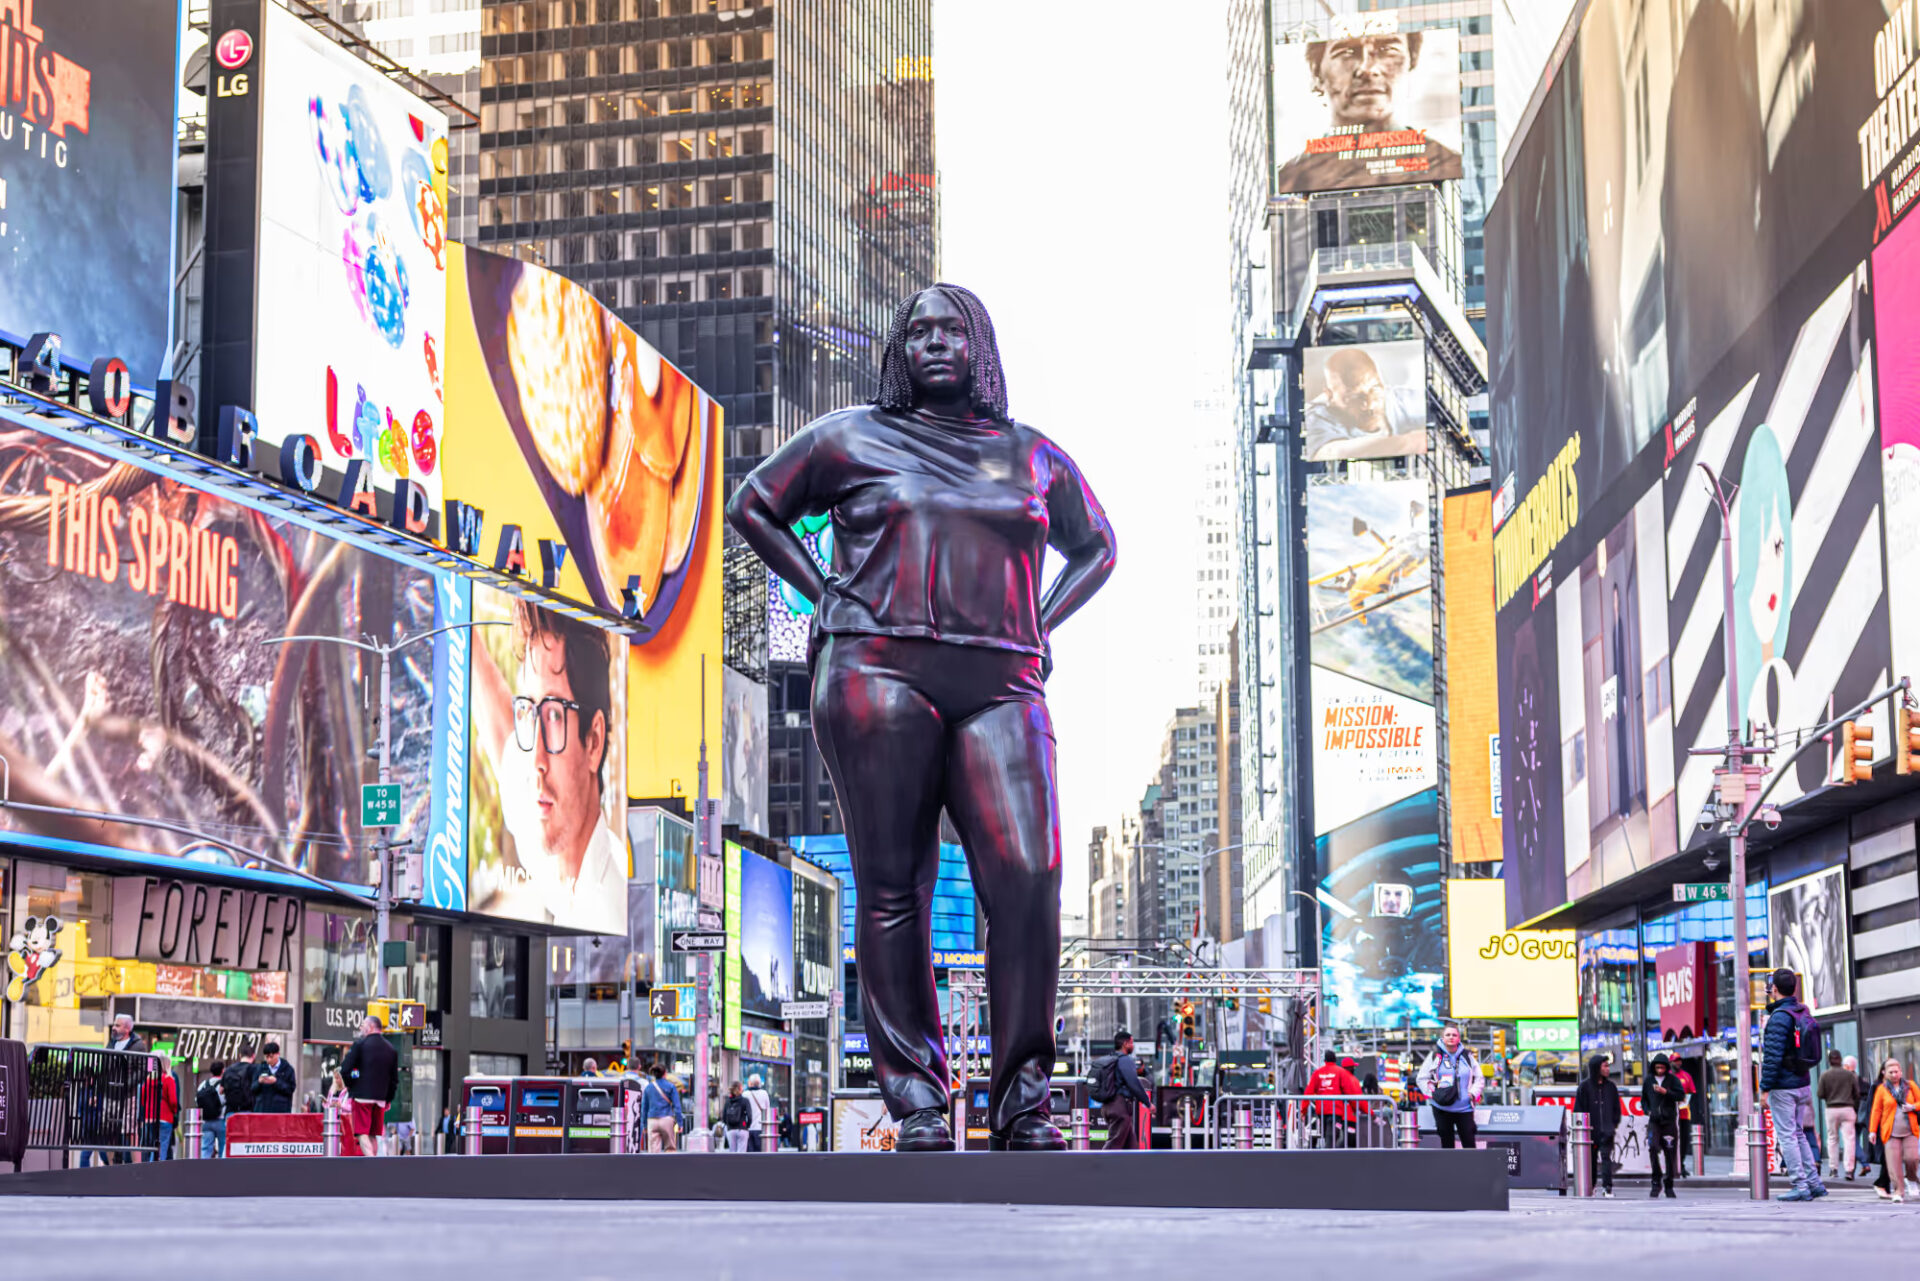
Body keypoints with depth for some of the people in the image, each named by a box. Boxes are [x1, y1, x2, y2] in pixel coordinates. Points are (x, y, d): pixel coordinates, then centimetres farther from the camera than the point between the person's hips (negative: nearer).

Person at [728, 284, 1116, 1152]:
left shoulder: (1032, 455, 20)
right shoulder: (850, 438, 14)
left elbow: (1095, 546, 32)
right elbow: (752, 506, 20)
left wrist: (1037, 628, 15)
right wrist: (829, 600, 8)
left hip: (1000, 689, 1)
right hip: (878, 673, -1)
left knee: (1027, 875, -15)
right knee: (893, 886, -5)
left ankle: (1022, 1101, -8)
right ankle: (915, 1097, 1)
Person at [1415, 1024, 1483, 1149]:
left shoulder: (1467, 1056, 5)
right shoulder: (1435, 1056, 2)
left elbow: (1479, 1078, 12)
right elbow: (1422, 1078, 6)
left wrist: (1473, 1094, -4)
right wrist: (1432, 1094, -7)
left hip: (1464, 1109, 0)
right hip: (1442, 1108, 0)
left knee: (1469, 1143, -4)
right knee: (1447, 1143, 6)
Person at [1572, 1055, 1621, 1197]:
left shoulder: (1610, 1086, 10)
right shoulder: (1585, 1086, 2)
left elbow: (1616, 1108, 14)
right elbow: (1579, 1108, 2)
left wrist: (1615, 1124, 3)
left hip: (1606, 1131, 0)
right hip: (1590, 1130, 0)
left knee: (1606, 1157, -12)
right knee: (1591, 1159, 6)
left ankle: (1608, 1187, -16)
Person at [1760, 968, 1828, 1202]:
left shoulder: (1779, 1018, -17)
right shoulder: (1803, 1014, 9)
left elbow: (1772, 1056, -20)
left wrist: (1765, 1088, -16)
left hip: (1783, 1086, -8)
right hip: (1803, 1084, 8)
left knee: (1786, 1136, -3)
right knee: (1798, 1134, 16)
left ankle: (1800, 1186, -4)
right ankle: (1814, 1182, 13)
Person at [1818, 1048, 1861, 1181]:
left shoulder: (1824, 1075, -4)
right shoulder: (1850, 1074, -3)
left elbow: (1821, 1095, -1)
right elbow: (1857, 1093, 4)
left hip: (1831, 1109, 1)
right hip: (1847, 1108, -1)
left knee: (1832, 1139, 11)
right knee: (1848, 1139, -2)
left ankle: (1833, 1168, 12)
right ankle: (1849, 1169, -10)